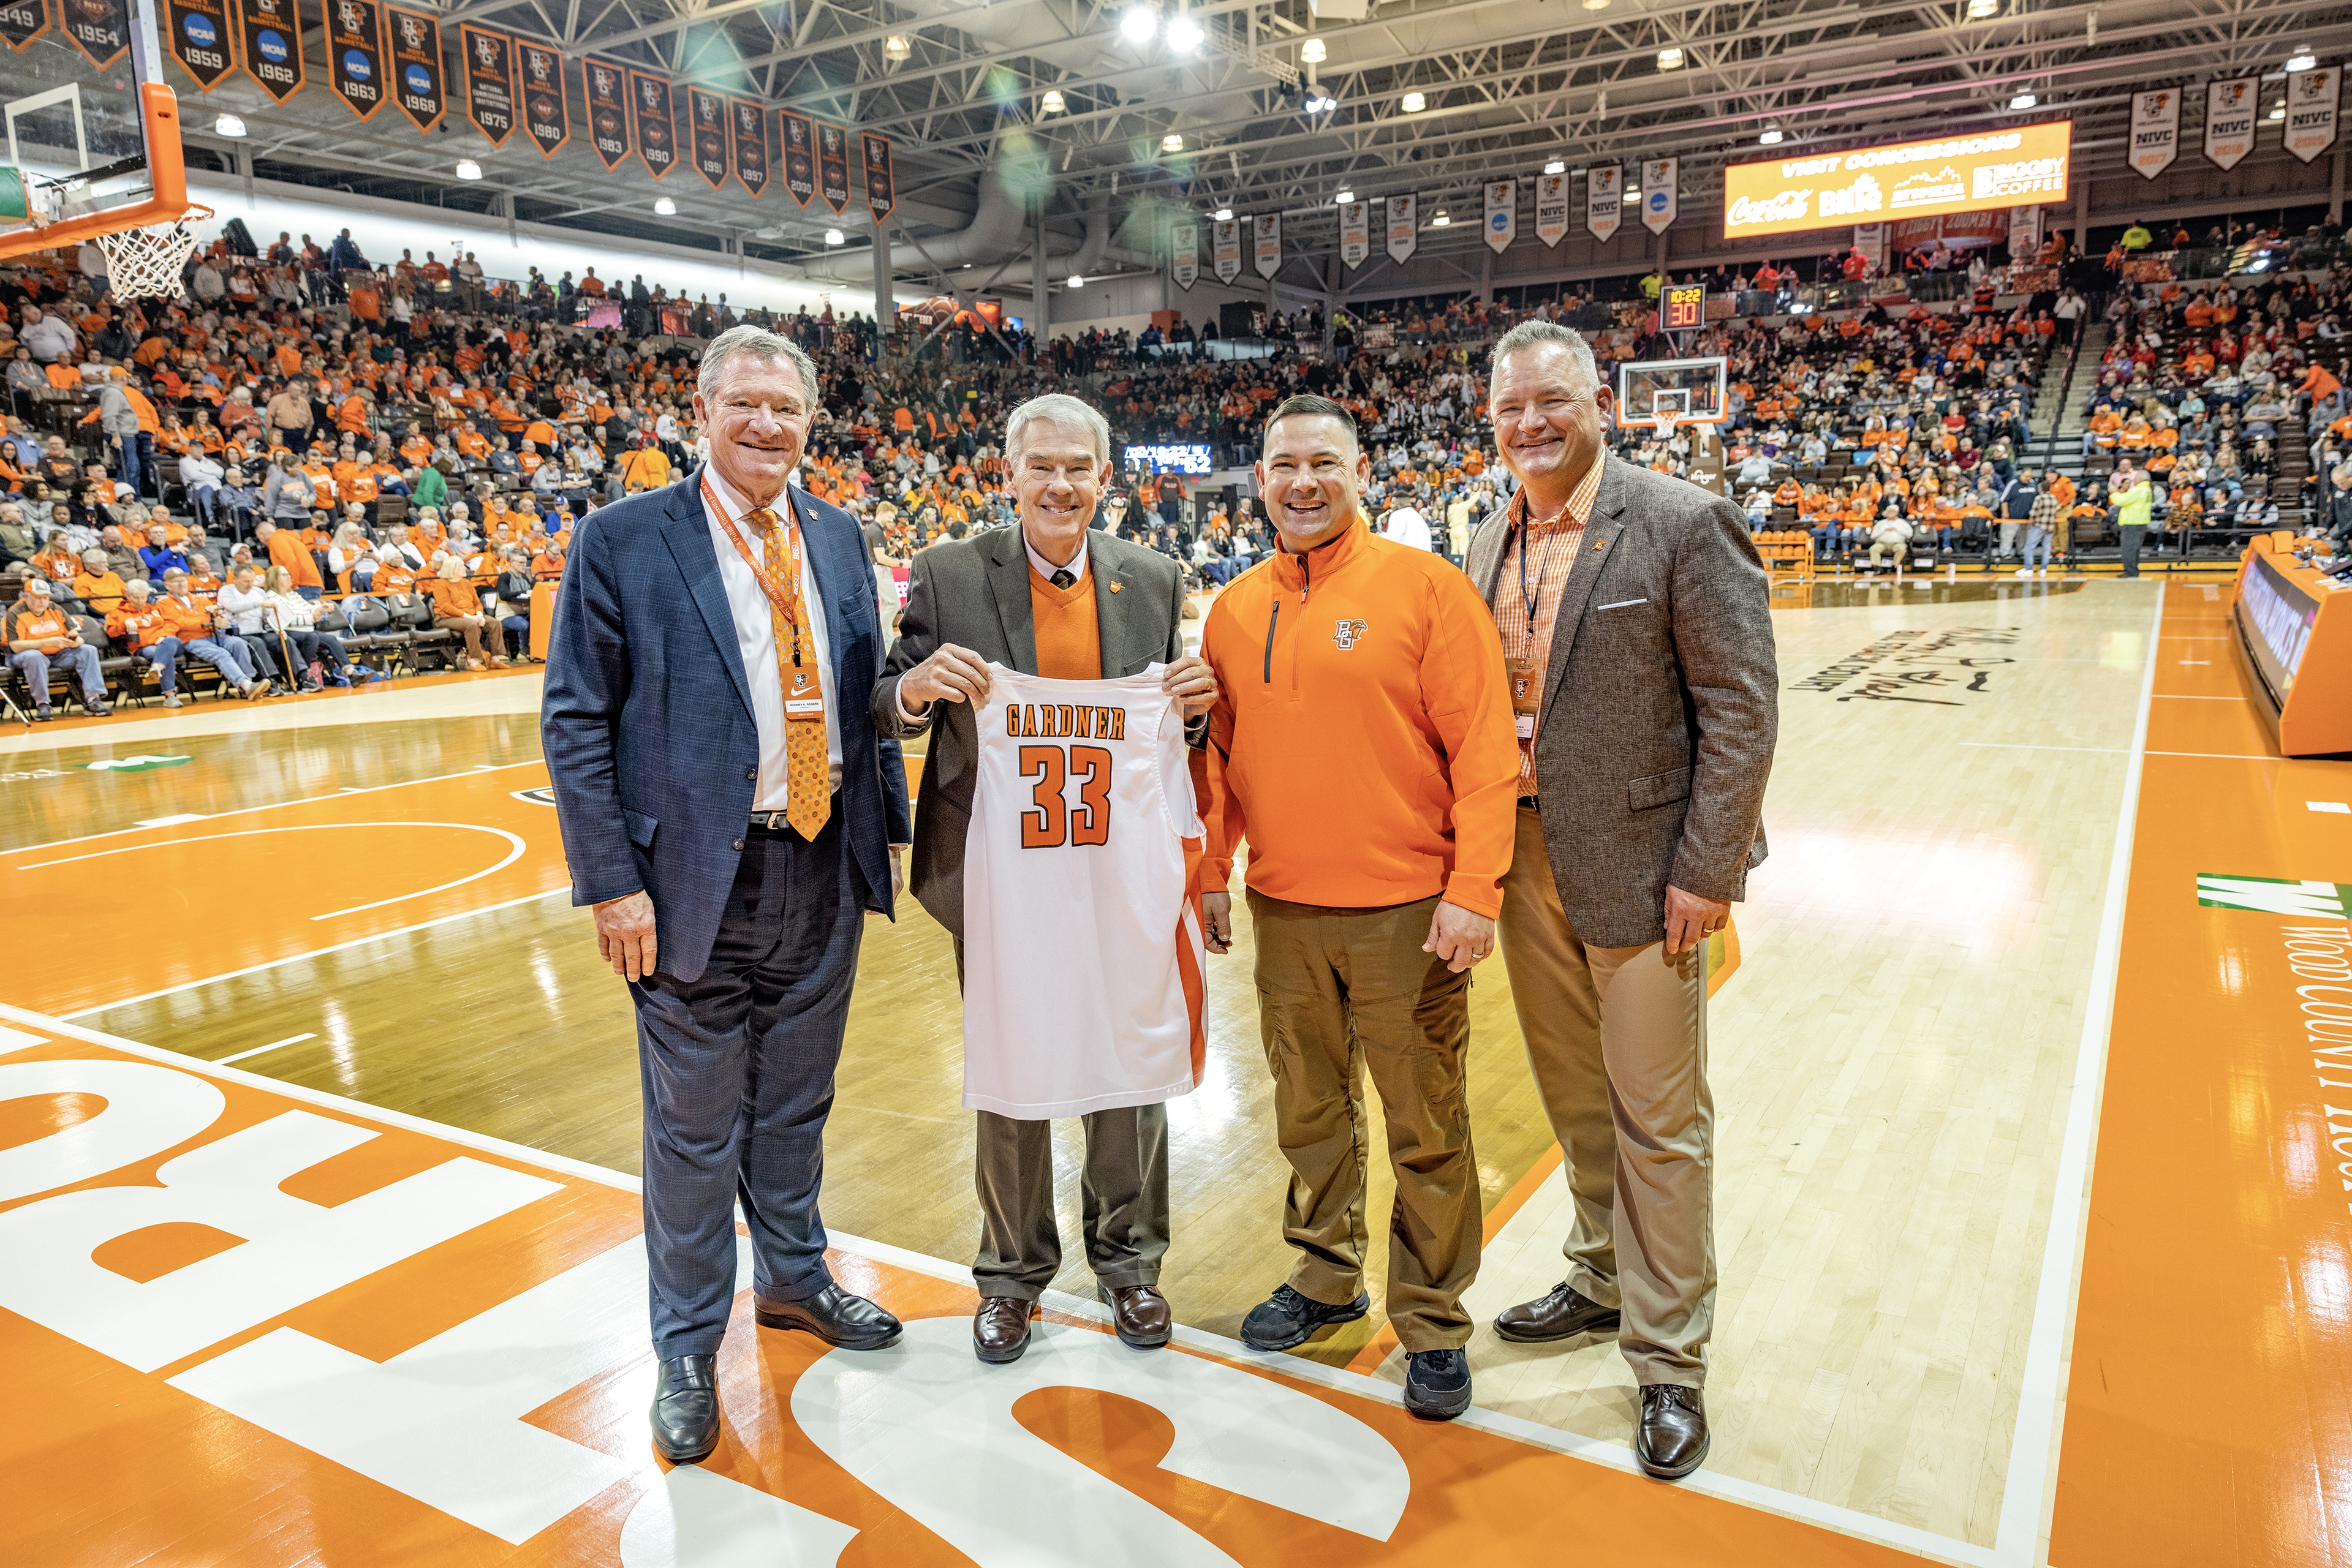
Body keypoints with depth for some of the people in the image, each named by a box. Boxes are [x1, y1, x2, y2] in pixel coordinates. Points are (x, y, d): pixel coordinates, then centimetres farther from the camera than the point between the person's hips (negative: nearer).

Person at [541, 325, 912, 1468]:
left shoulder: (837, 539, 8)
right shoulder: (623, 541, -7)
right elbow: (576, 722, -9)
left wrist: (887, 829, 8)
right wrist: (612, 883, -14)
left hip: (825, 870, 5)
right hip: (698, 880, -4)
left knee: (796, 1105, 20)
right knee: (696, 1129, 8)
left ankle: (793, 1277, 43)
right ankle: (688, 1349, 28)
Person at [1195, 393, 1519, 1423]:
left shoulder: (1426, 589, -7)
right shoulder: (1234, 610, 7)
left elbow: (1485, 748, -10)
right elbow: (1219, 754, 14)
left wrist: (1473, 889, -15)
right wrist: (1210, 873, 12)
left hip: (1405, 912, -4)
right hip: (1283, 912, 5)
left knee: (1426, 1132, 6)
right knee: (1308, 1112, 18)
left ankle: (1433, 1324, 23)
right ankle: (1324, 1279, 37)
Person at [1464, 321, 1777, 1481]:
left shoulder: (1684, 525, -10)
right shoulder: (1488, 547, 9)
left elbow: (1741, 707, -12)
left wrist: (1705, 872, -15)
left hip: (1640, 866, -6)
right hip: (1525, 864, 6)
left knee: (1659, 1121, 4)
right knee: (1575, 1101, 20)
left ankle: (1668, 1358, 19)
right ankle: (1605, 1280, 40)